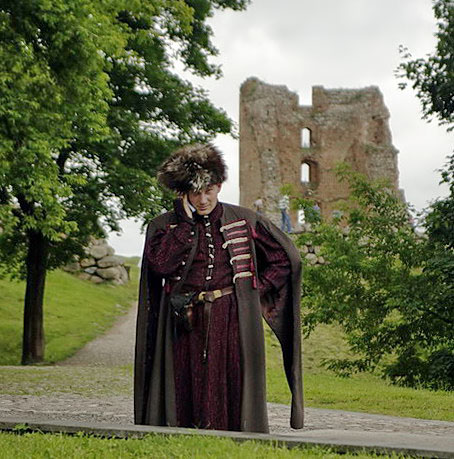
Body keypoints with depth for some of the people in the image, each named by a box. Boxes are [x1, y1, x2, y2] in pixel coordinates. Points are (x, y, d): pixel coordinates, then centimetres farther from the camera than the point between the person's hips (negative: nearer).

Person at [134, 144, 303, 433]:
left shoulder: (244, 221, 7)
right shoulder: (164, 227, 7)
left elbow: (285, 258, 13)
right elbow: (161, 263, -13)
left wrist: (256, 290, 4)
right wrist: (186, 222, -8)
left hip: (234, 325, 0)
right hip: (187, 326, 0)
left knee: (234, 395, -4)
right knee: (188, 398, -3)